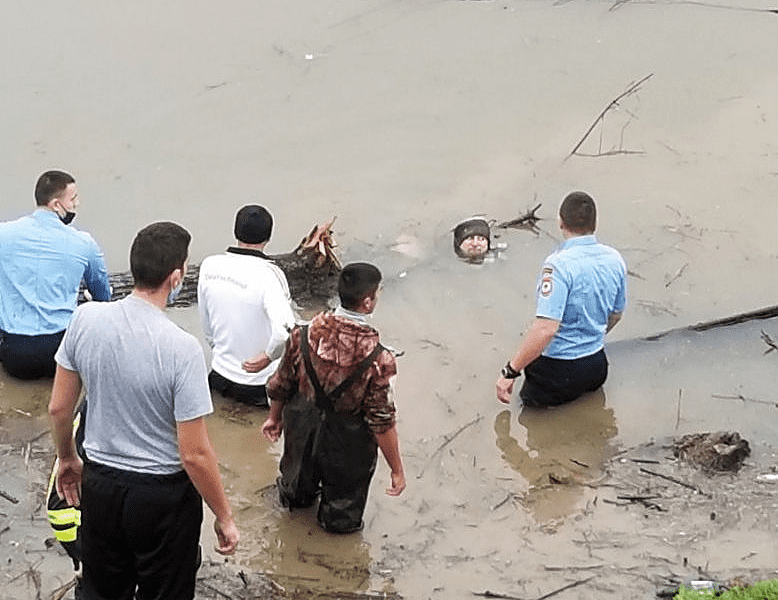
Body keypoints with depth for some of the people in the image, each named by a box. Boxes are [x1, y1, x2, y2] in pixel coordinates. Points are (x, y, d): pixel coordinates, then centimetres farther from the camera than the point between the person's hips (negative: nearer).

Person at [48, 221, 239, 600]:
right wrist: (224, 519, -7)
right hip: (164, 494, -4)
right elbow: (195, 454, -21)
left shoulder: (86, 319, -13)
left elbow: (59, 407, -1)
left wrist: (67, 459, 18)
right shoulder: (182, 348, -26)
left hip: (100, 484, 4)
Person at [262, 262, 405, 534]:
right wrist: (397, 469, -10)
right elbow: (382, 422, -25)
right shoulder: (378, 359, -33)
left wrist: (275, 417, 17)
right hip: (347, 446, -5)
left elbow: (281, 385, -4)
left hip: (302, 428, 5)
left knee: (296, 493, 39)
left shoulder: (305, 335, -21)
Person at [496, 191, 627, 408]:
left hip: (560, 371, -7)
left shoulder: (559, 265, -23)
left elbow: (546, 328, -30)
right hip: (597, 365, 8)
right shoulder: (614, 260, 0)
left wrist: (510, 372, -24)